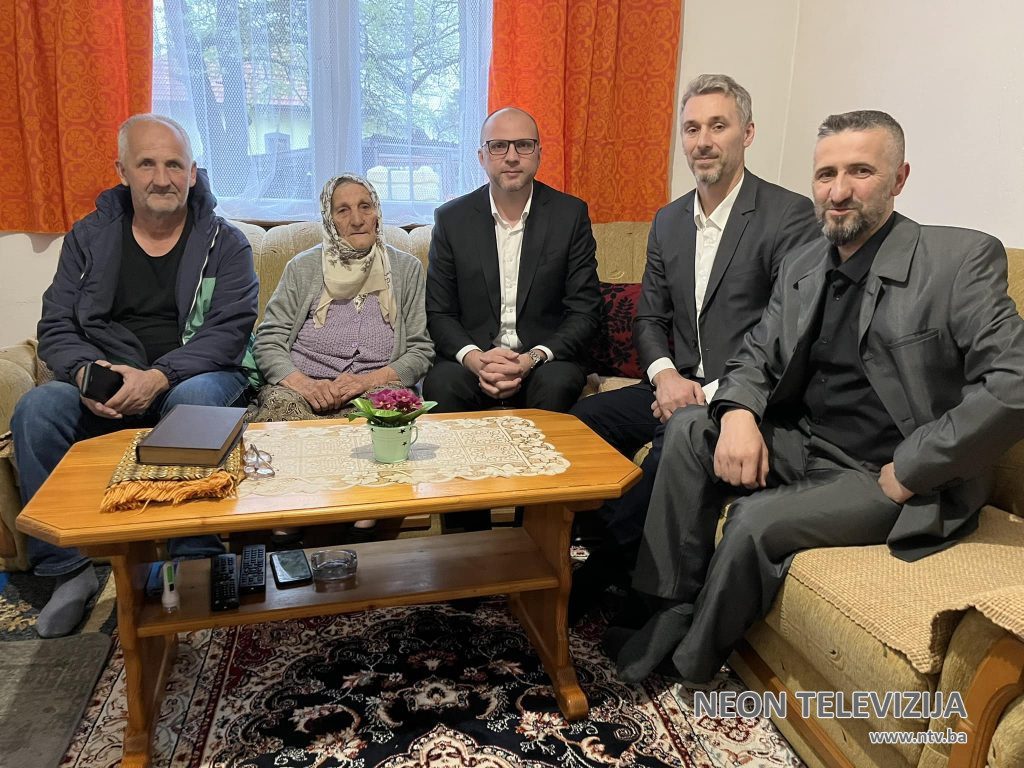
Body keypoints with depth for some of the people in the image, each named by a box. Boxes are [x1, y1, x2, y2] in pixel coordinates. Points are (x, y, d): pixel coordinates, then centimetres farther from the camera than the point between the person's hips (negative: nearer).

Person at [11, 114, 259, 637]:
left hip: (192, 375, -3)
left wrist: (160, 376, -24)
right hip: (103, 383, 3)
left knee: (196, 399, -36)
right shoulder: (89, 237, 10)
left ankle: (196, 562, -23)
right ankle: (68, 569, -12)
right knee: (36, 409, -24)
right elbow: (55, 327, 6)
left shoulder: (224, 243, 2)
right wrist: (87, 371, -18)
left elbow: (230, 329, -10)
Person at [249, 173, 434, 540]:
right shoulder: (303, 267, 13)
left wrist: (370, 379, -12)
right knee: (279, 405, -35)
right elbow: (267, 341, 7)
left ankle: (362, 526, -21)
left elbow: (421, 349, 6)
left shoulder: (406, 269, 13)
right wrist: (302, 383, -14)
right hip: (302, 389, 1)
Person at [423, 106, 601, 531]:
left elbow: (584, 310, -1)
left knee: (557, 385, -33)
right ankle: (469, 531, -16)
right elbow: (439, 312, 4)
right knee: (440, 384, -30)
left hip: (545, 360, 0)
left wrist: (533, 358, -18)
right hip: (473, 357, 1)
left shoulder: (570, 214, 3)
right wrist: (474, 358, -17)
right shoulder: (451, 218, 6)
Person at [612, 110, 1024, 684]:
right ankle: (672, 609, -4)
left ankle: (690, 659, 4)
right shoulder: (802, 266, 7)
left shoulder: (962, 259, -12)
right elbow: (757, 358, 9)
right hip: (805, 445, 6)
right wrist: (738, 414, -14)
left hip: (886, 477, -6)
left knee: (757, 520, -24)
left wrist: (905, 474, -20)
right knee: (689, 430, -10)